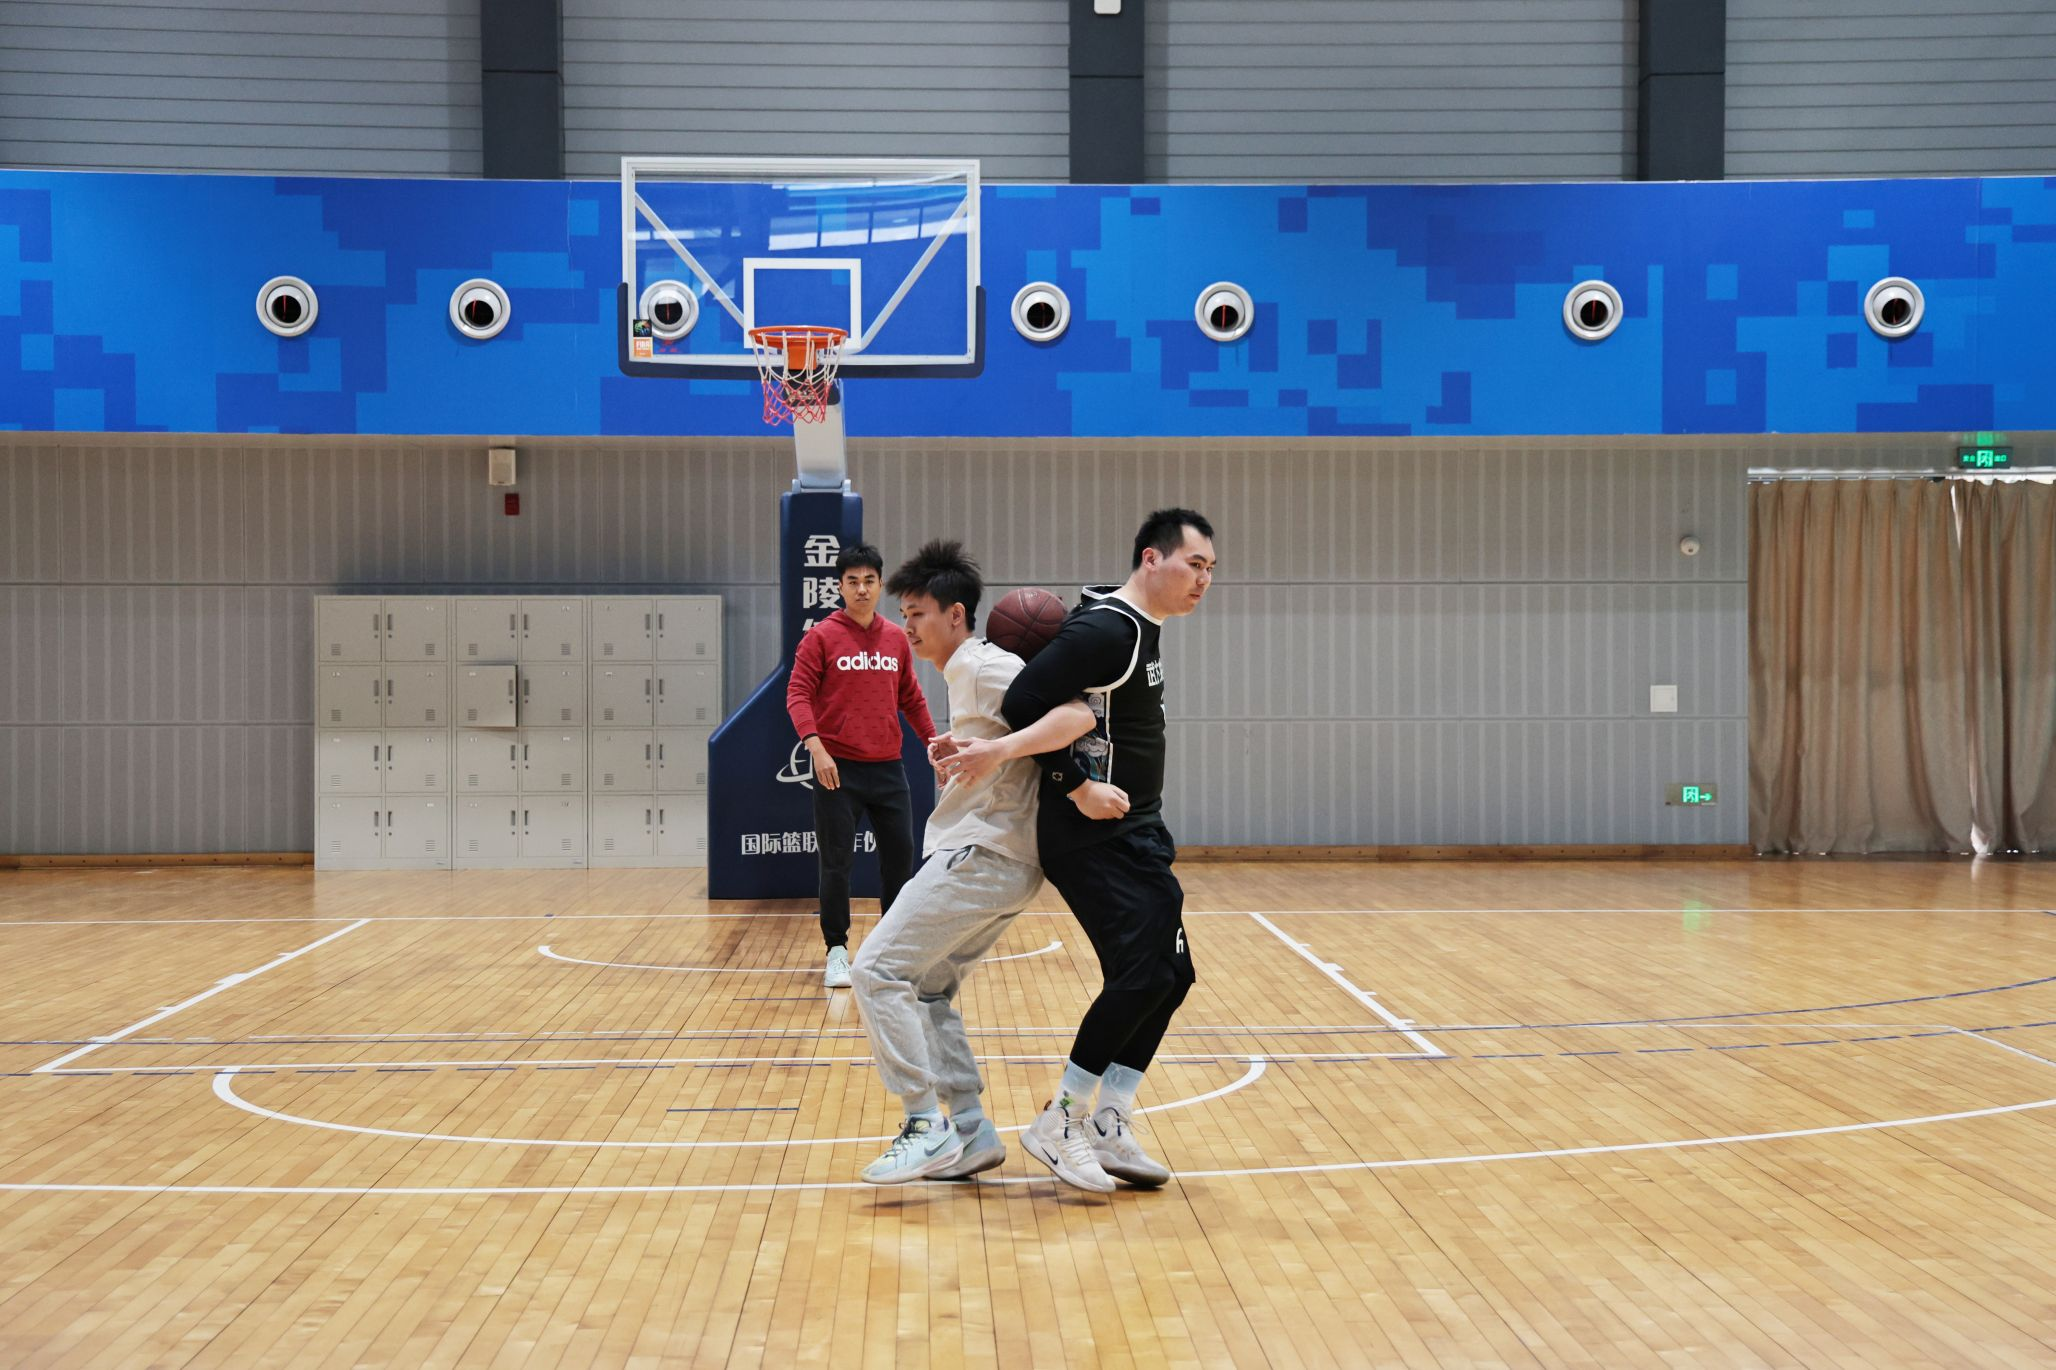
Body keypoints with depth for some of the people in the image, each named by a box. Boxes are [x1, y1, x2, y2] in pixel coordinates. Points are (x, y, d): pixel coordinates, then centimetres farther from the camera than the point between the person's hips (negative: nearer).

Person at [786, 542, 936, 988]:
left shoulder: (897, 638, 9)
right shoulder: (821, 636, -4)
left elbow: (911, 698, 18)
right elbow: (797, 693, -9)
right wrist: (816, 746, -22)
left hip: (888, 767, 4)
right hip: (838, 769, -4)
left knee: (900, 855, 9)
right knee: (836, 863, -1)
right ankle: (837, 953, 11)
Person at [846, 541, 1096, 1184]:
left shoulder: (987, 668, -11)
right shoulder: (963, 675, 20)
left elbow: (1075, 716, -24)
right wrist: (963, 746, 16)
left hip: (983, 857, -10)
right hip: (980, 856, 10)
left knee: (878, 970, -12)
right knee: (927, 989, 14)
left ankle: (929, 1129, -13)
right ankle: (971, 1133, 15)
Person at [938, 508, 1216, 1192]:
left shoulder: (1141, 628, 13)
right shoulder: (1105, 630, -18)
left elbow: (1053, 707, 17)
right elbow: (1023, 703, -23)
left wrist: (1006, 749, 2)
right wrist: (1079, 788, -20)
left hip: (1135, 834, 10)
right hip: (1094, 839, -10)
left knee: (1170, 974, 8)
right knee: (1141, 974, -14)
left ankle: (1108, 1126, 15)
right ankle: (1059, 1122, -1)